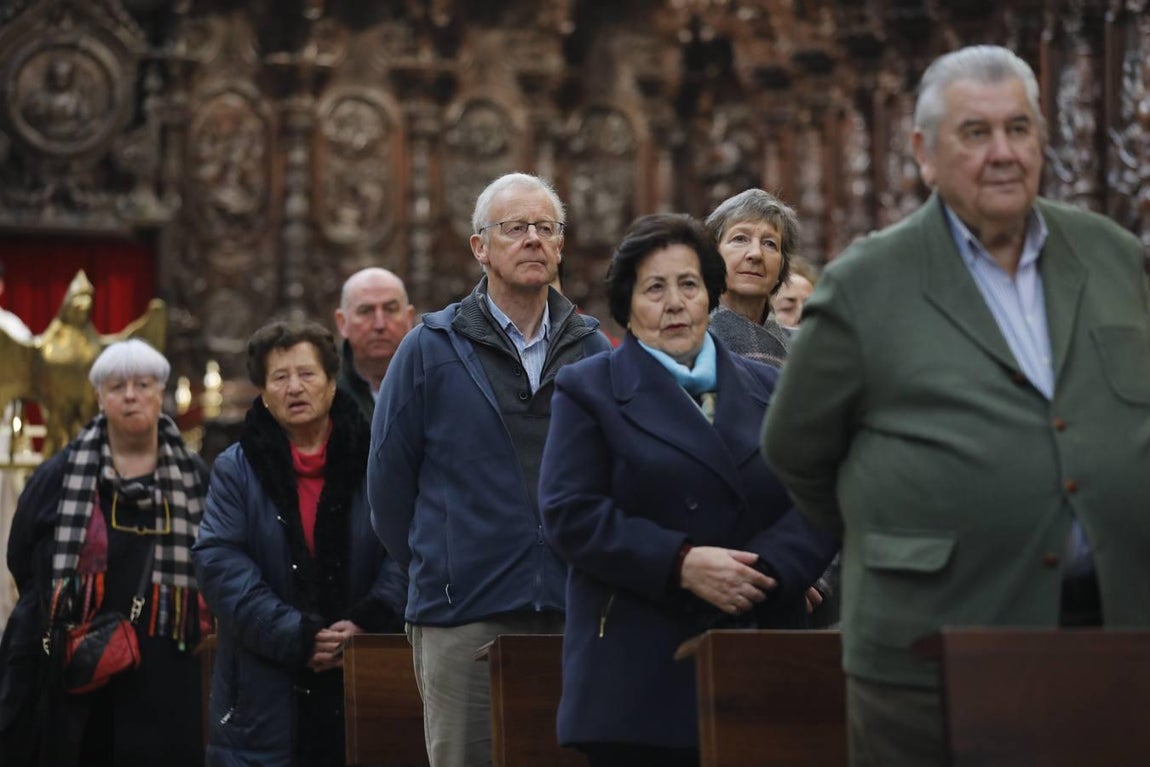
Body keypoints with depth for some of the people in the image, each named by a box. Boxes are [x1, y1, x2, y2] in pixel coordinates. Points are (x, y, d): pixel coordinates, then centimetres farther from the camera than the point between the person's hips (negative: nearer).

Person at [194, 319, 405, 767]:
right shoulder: (236, 470, 7)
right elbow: (220, 564, -5)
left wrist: (366, 624, -18)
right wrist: (296, 637, -15)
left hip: (361, 685, 1)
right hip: (265, 699, 0)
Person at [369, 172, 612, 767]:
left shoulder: (593, 351, 10)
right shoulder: (432, 349, 2)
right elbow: (388, 479, 6)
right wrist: (434, 570, 10)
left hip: (576, 615, 3)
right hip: (465, 622, -2)